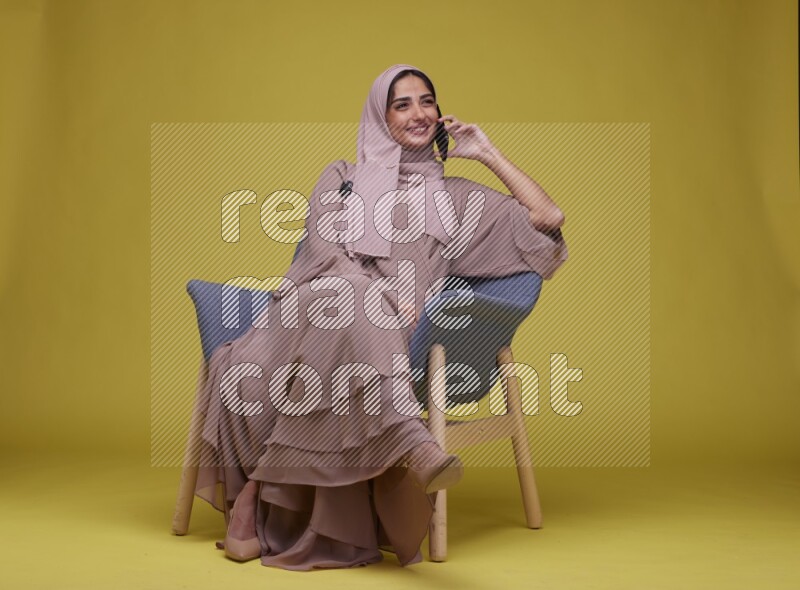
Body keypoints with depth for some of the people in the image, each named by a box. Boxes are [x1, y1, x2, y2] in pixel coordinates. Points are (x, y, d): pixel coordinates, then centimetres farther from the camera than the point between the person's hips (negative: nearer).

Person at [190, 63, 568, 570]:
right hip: (320, 301, 0)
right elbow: (324, 249, 8)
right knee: (349, 297, -41)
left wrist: (488, 153, 21)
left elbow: (548, 220, 20)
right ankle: (412, 440, -56)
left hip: (390, 336, 0)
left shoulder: (456, 195, 28)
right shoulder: (342, 177, 26)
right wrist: (380, 292, -11)